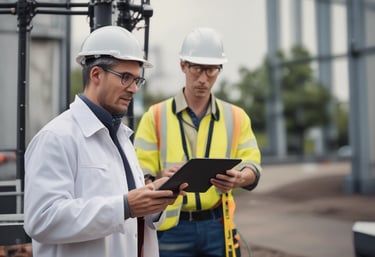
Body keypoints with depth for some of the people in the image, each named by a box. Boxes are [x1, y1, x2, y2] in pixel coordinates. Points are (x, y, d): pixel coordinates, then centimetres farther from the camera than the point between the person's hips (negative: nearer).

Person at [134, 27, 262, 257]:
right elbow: (141, 174, -3)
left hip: (218, 227, 2)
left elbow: (252, 164, -1)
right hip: (172, 228, -2)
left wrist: (240, 178, -26)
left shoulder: (236, 117, 8)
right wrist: (163, 179, -28)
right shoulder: (156, 116, 1)